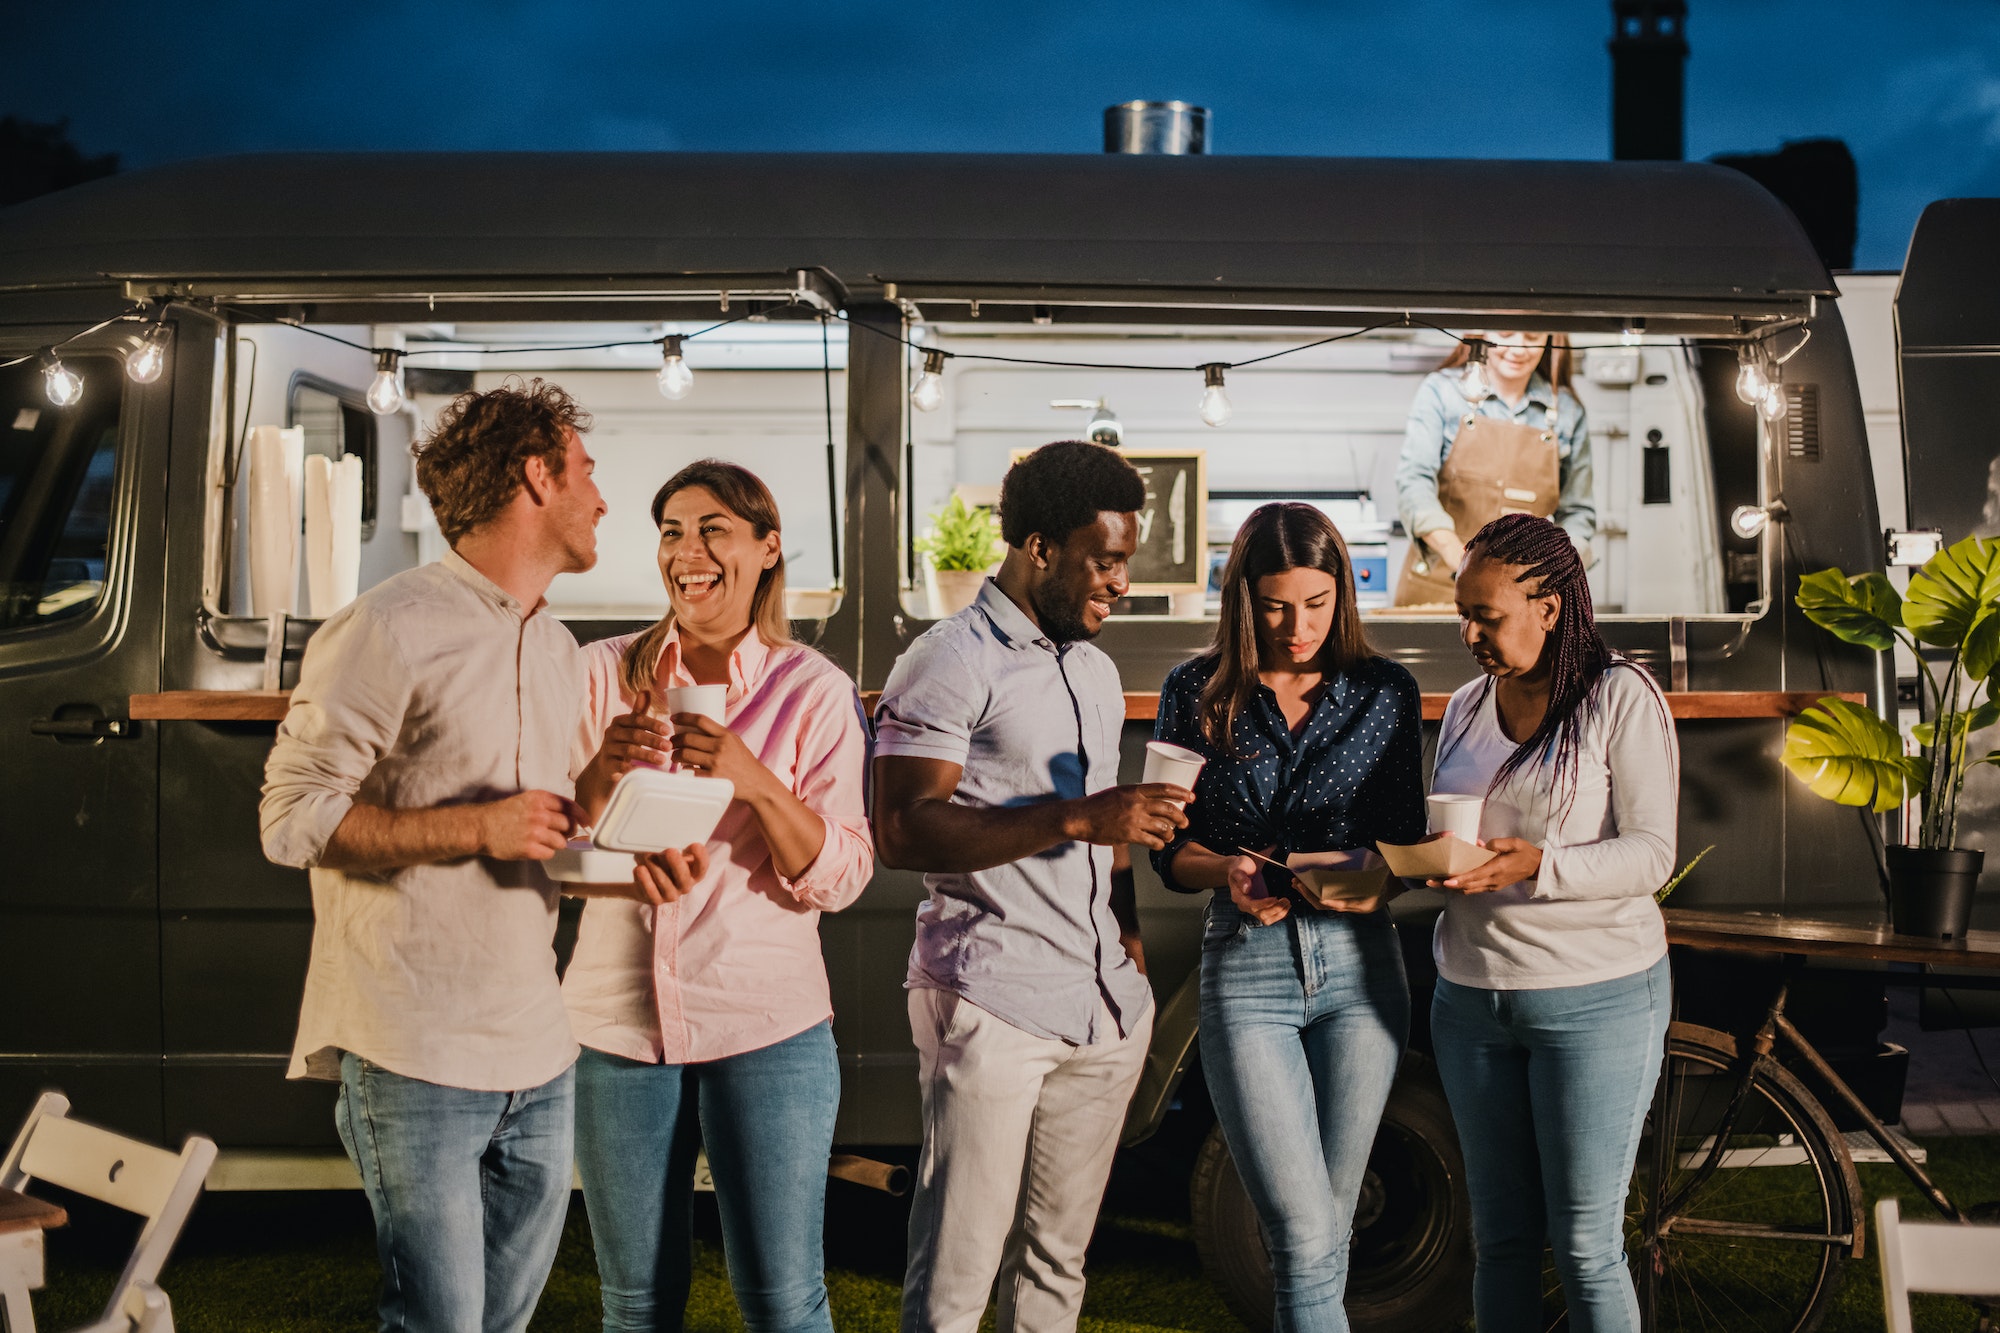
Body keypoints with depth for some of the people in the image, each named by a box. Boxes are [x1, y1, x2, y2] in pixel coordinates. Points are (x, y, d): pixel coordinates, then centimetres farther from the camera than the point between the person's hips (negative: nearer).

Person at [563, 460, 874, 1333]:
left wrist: (753, 779, -23)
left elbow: (839, 878, -7)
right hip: (618, 1021, 2)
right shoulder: (603, 674, 4)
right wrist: (600, 772, -19)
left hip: (766, 1024, -2)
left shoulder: (813, 691, -1)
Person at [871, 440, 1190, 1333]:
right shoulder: (952, 662, -6)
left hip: (1105, 1012, 7)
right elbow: (902, 832, -16)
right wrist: (1074, 818, -21)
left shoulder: (1095, 672, 20)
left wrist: (1132, 954, 13)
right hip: (992, 1006, -7)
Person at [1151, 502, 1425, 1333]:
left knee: (1328, 1225, 10)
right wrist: (1229, 871, -16)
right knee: (1302, 1232, -10)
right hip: (1246, 968, -2)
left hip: (1358, 962, 2)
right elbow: (1169, 849, 5)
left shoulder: (1385, 693, 4)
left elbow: (1406, 837, 8)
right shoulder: (1197, 694, 1)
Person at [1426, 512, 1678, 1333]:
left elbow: (1651, 855, -13)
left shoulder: (1622, 698, -7)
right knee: (1501, 1237, 10)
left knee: (1586, 1246, -2)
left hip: (1598, 996, -5)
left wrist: (1537, 866, -28)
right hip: (1471, 995, 6)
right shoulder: (1466, 708, 12)